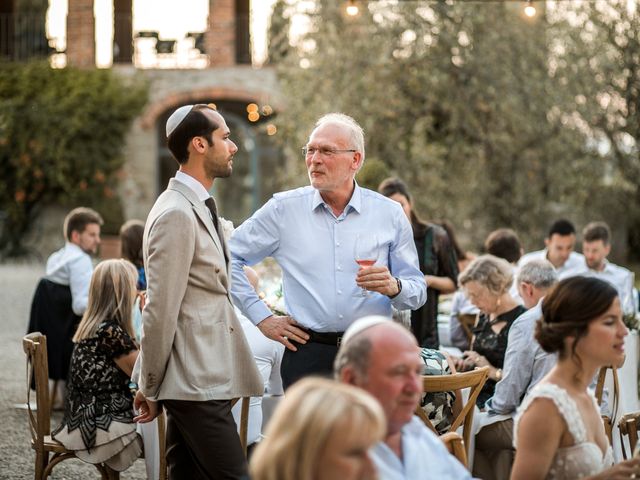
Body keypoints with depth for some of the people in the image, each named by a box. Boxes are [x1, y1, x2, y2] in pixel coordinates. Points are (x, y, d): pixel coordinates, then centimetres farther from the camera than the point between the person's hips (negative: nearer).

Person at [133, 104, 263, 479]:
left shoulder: (199, 208, 18)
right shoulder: (176, 215, -15)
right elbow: (160, 310, -15)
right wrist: (150, 388, -8)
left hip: (205, 378, 10)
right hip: (197, 385, -10)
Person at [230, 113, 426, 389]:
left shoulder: (389, 214, 7)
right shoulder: (284, 209, 4)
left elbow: (418, 291, 10)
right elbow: (228, 257, 9)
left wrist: (394, 287, -13)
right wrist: (262, 317, 3)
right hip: (308, 354, -1)